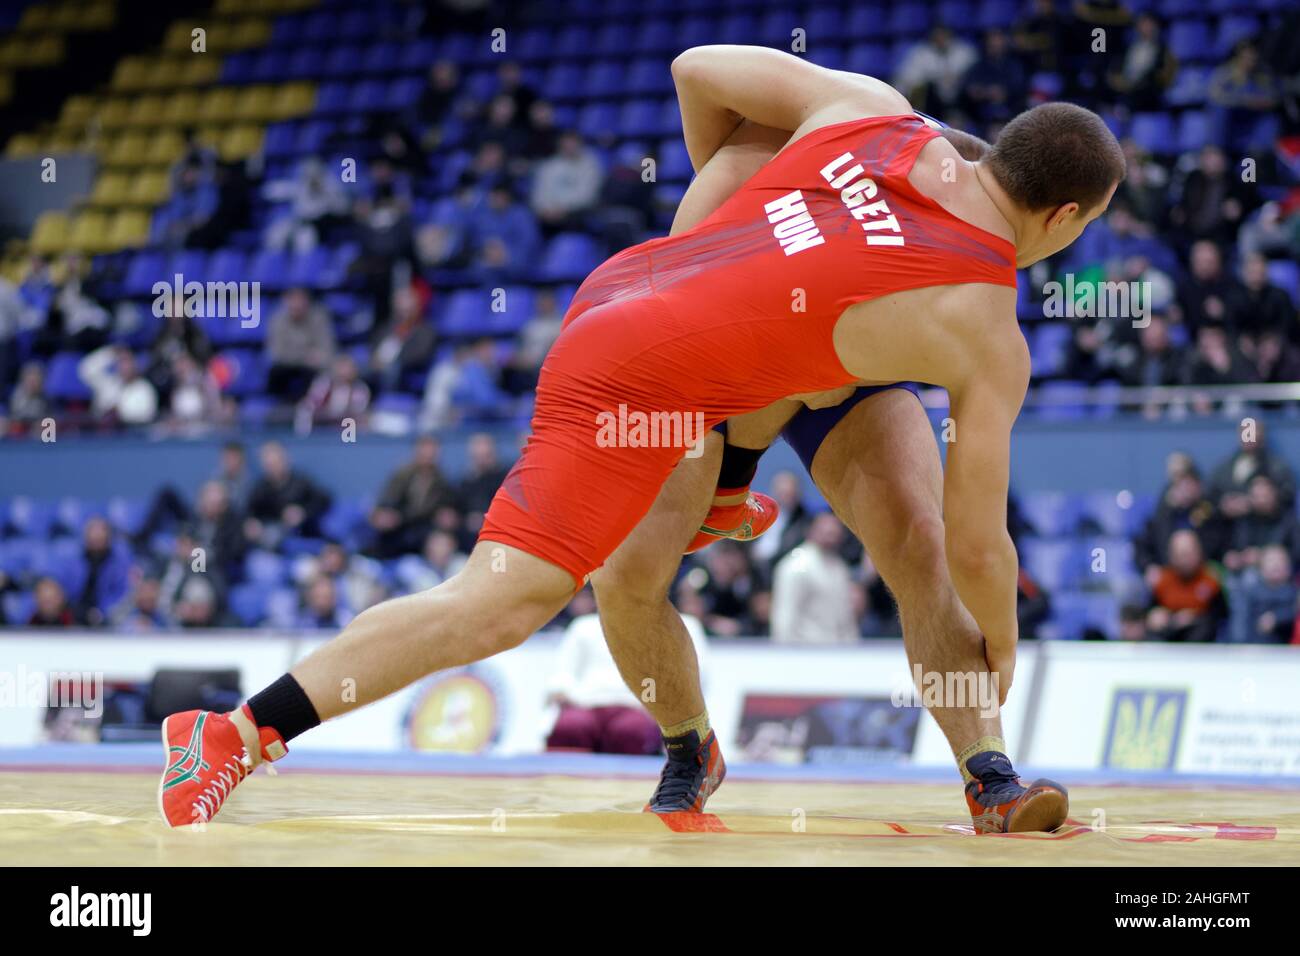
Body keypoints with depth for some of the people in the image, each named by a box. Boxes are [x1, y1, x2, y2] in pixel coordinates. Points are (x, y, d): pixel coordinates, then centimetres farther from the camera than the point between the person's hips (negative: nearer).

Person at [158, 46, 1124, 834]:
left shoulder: (871, 107, 0)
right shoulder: (985, 336, -10)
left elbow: (699, 68, 11)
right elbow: (975, 544, -2)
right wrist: (1003, 644, 19)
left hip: (619, 286, 8)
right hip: (634, 387, -8)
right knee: (497, 605, -8)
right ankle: (235, 735, -12)